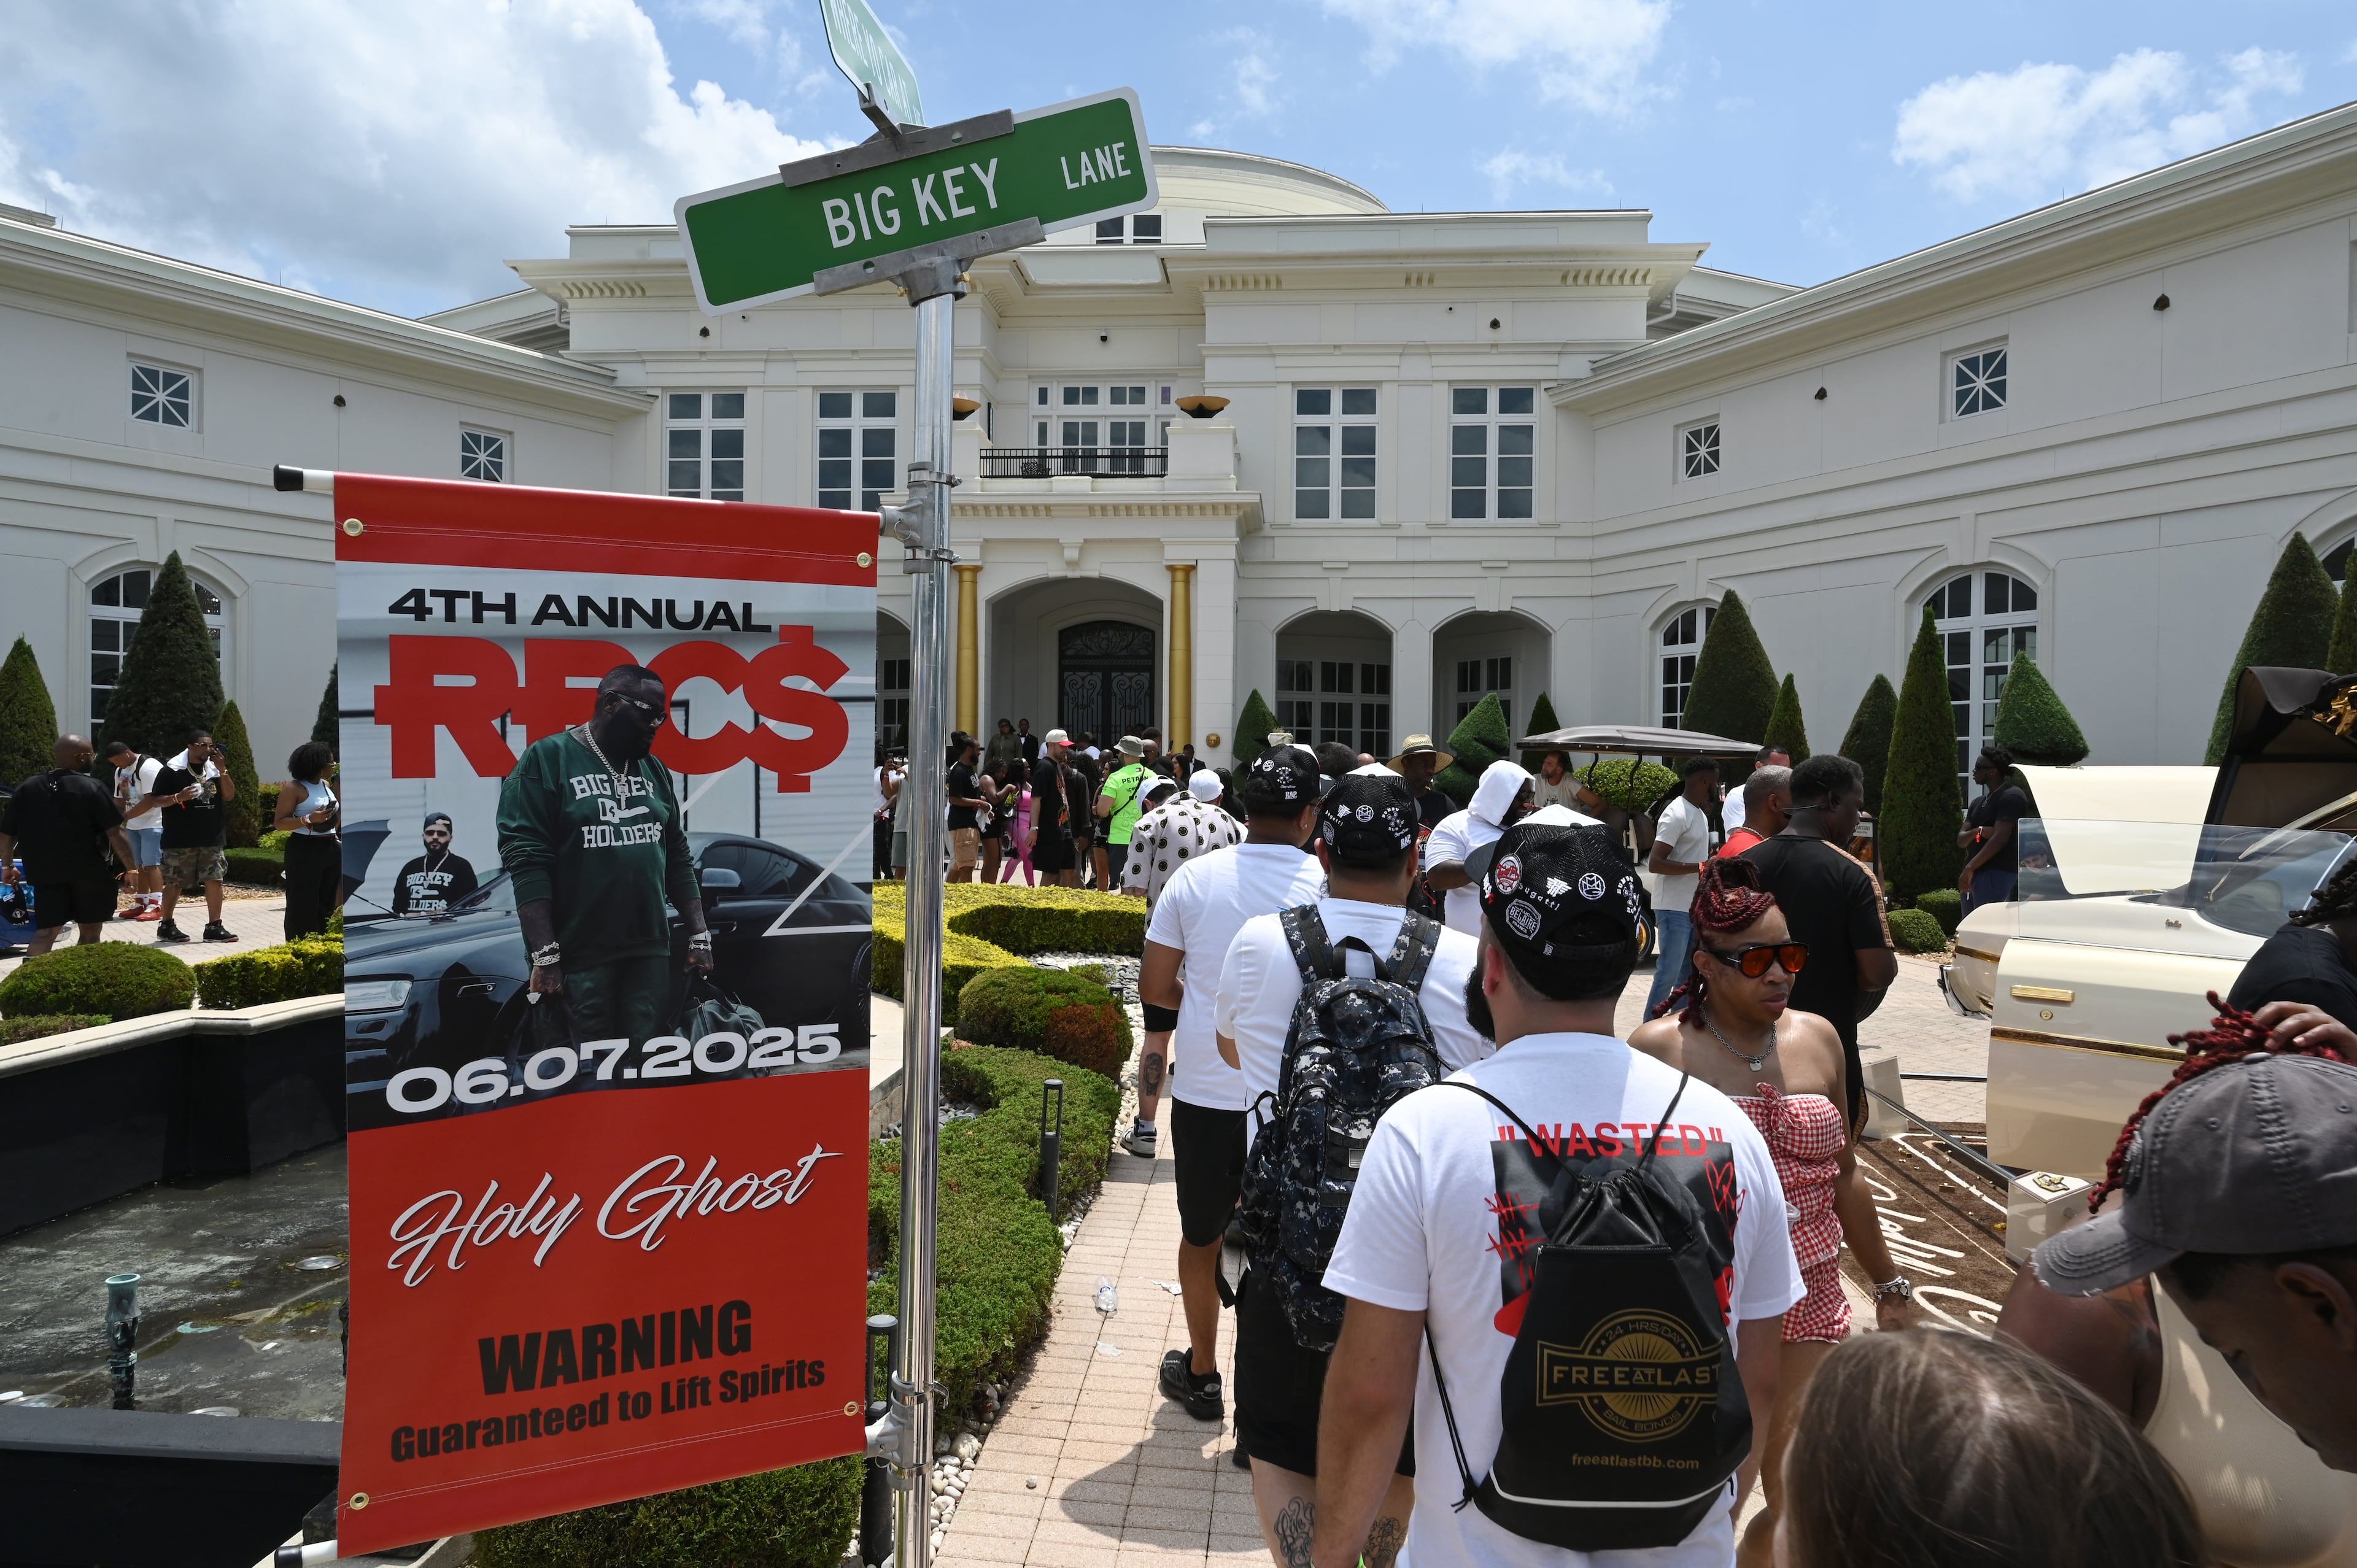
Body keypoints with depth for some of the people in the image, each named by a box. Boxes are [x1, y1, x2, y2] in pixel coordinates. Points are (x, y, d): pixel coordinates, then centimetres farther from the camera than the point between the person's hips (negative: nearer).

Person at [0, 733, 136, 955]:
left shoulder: (26, 788, 7)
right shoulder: (92, 788, -9)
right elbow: (115, 833, -13)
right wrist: (132, 867, -7)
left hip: (45, 873, 4)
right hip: (89, 873, -4)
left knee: (46, 932, 3)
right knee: (90, 931, 8)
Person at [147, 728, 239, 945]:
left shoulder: (214, 770, 12)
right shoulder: (172, 771, -3)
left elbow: (229, 796, 5)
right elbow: (156, 800, -3)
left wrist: (222, 770, -6)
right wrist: (178, 797, -21)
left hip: (212, 839, 4)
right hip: (180, 840, -4)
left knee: (215, 880, -2)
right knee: (175, 883, 3)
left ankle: (214, 927, 3)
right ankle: (166, 926, 17)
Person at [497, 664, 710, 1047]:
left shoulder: (655, 770, 13)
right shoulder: (547, 759, -6)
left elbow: (678, 859, 16)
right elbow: (526, 861, -12)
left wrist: (699, 936, 9)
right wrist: (545, 957, -18)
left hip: (650, 954, 6)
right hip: (577, 959, -5)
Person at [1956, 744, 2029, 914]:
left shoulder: (2012, 797, -7)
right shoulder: (1978, 803, 20)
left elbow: (2000, 838, -17)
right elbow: (1961, 840, 14)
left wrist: (1970, 868, -20)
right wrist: (1978, 832, -10)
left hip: (1996, 875, -9)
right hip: (1974, 874, 9)